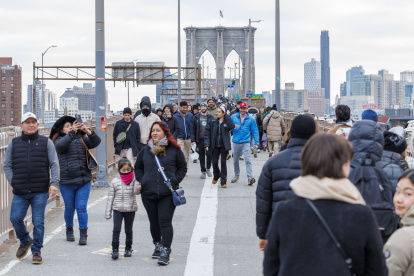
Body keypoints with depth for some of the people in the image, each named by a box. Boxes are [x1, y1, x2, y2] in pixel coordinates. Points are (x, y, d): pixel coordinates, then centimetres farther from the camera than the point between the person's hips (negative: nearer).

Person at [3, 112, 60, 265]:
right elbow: (7, 165, 14)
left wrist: (54, 184, -11)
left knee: (38, 222, -2)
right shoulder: (14, 143, 11)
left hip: (40, 192, -2)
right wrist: (13, 182, 0)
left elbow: (54, 165, 2)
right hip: (20, 192, 2)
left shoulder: (46, 142, 6)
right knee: (15, 218, -2)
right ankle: (25, 241, 26)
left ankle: (36, 251, 12)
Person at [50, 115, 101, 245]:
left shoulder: (81, 139, 10)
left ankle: (83, 234, 0)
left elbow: (96, 142, -2)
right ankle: (69, 230, 31)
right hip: (66, 182, -1)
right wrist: (72, 132, -30)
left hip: (84, 181, 1)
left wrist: (88, 131, -18)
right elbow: (60, 145, -22)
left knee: (81, 208, -3)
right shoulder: (59, 140, 1)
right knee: (69, 208, 10)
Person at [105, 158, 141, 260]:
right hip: (118, 209, 0)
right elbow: (110, 197, 5)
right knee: (116, 229, -8)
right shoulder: (115, 181, 1)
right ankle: (115, 249, -2)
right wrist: (108, 212, 5)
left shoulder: (134, 179, -1)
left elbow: (136, 192, -15)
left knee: (128, 230, 10)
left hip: (130, 209, 0)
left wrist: (139, 187, -38)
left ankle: (128, 248, 25)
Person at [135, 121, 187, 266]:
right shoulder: (146, 150, 7)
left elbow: (183, 167, 8)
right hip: (148, 193, 3)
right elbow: (138, 167, 19)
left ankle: (165, 251, -7)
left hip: (168, 193, -3)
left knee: (165, 221, -10)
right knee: (154, 222, 13)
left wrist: (174, 181, -4)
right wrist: (142, 182, 4)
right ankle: (157, 245, 34)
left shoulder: (174, 150, 0)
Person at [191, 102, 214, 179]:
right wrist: (193, 140, -3)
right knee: (201, 156, 6)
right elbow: (193, 129, 5)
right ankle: (203, 172, 16)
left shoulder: (211, 117, 6)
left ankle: (208, 168, 9)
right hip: (199, 140, 1)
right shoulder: (196, 117, 7)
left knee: (209, 154, -13)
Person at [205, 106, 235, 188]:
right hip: (215, 146, 2)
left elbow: (231, 126, -23)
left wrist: (226, 116, -16)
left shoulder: (227, 122, -1)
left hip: (224, 146, -2)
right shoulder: (213, 122, 3)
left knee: (223, 163, -2)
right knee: (214, 163, 4)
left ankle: (223, 182, 4)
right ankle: (216, 176, 34)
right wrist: (207, 144, -7)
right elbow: (207, 133, 3)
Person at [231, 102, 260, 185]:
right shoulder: (233, 117, 5)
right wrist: (233, 127, -13)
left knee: (247, 160, -15)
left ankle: (250, 177, -20)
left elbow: (255, 131, 3)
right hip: (236, 142, 3)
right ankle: (236, 175, 32)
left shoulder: (251, 119, 1)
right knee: (235, 160, 14)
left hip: (246, 142, -3)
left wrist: (256, 143, -4)